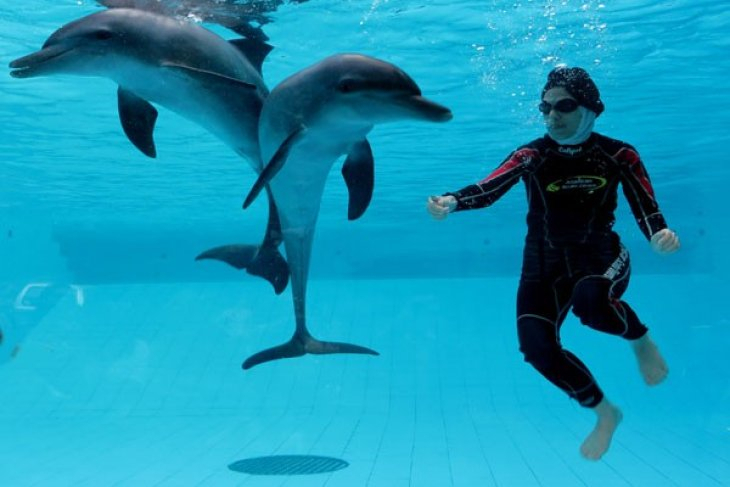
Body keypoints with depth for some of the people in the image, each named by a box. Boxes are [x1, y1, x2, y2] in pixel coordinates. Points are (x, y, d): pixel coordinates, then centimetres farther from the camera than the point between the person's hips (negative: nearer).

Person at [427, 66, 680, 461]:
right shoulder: (532, 156, -9)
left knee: (590, 300, -38)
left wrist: (661, 234, -36)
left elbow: (645, 209, -12)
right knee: (537, 345, -13)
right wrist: (452, 201, -44)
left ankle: (640, 340, -2)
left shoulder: (618, 156, -7)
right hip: (545, 262, 2)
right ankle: (604, 413, 12)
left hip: (600, 255, -2)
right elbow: (488, 188, -23)